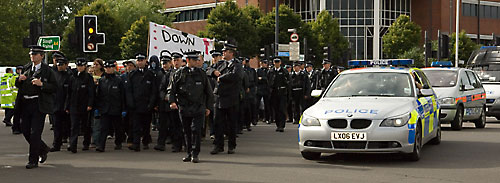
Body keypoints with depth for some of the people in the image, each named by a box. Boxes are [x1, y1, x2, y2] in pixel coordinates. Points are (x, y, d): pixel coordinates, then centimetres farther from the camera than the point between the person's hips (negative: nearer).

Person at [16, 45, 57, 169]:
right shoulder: (26, 68, 14)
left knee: (35, 133, -6)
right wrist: (19, 80, -2)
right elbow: (18, 86, 20)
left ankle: (33, 160, 2)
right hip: (25, 103, 6)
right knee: (25, 130, 9)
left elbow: (54, 87, -7)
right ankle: (43, 149, 31)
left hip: (39, 104, -6)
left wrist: (42, 84, -19)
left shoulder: (47, 71, -2)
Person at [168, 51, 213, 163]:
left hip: (198, 109, -1)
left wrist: (209, 107, 9)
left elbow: (209, 93, 13)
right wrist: (172, 101, -11)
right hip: (184, 109, 1)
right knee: (187, 132, 8)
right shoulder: (179, 74, 3)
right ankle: (189, 153, 20)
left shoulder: (201, 74, 6)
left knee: (196, 130, -9)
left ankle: (195, 154, -1)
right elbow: (171, 89, 5)